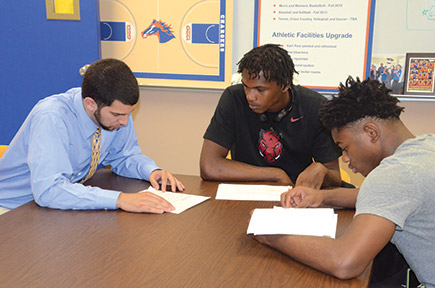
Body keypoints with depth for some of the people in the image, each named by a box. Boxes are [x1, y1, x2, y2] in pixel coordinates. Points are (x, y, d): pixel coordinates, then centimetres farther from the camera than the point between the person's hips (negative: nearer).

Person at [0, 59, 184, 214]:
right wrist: (120, 199, -45)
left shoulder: (117, 108, -11)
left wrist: (152, 171, -15)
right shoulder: (51, 117, -30)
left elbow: (124, 156, 6)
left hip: (66, 202, 6)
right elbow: (47, 190, -39)